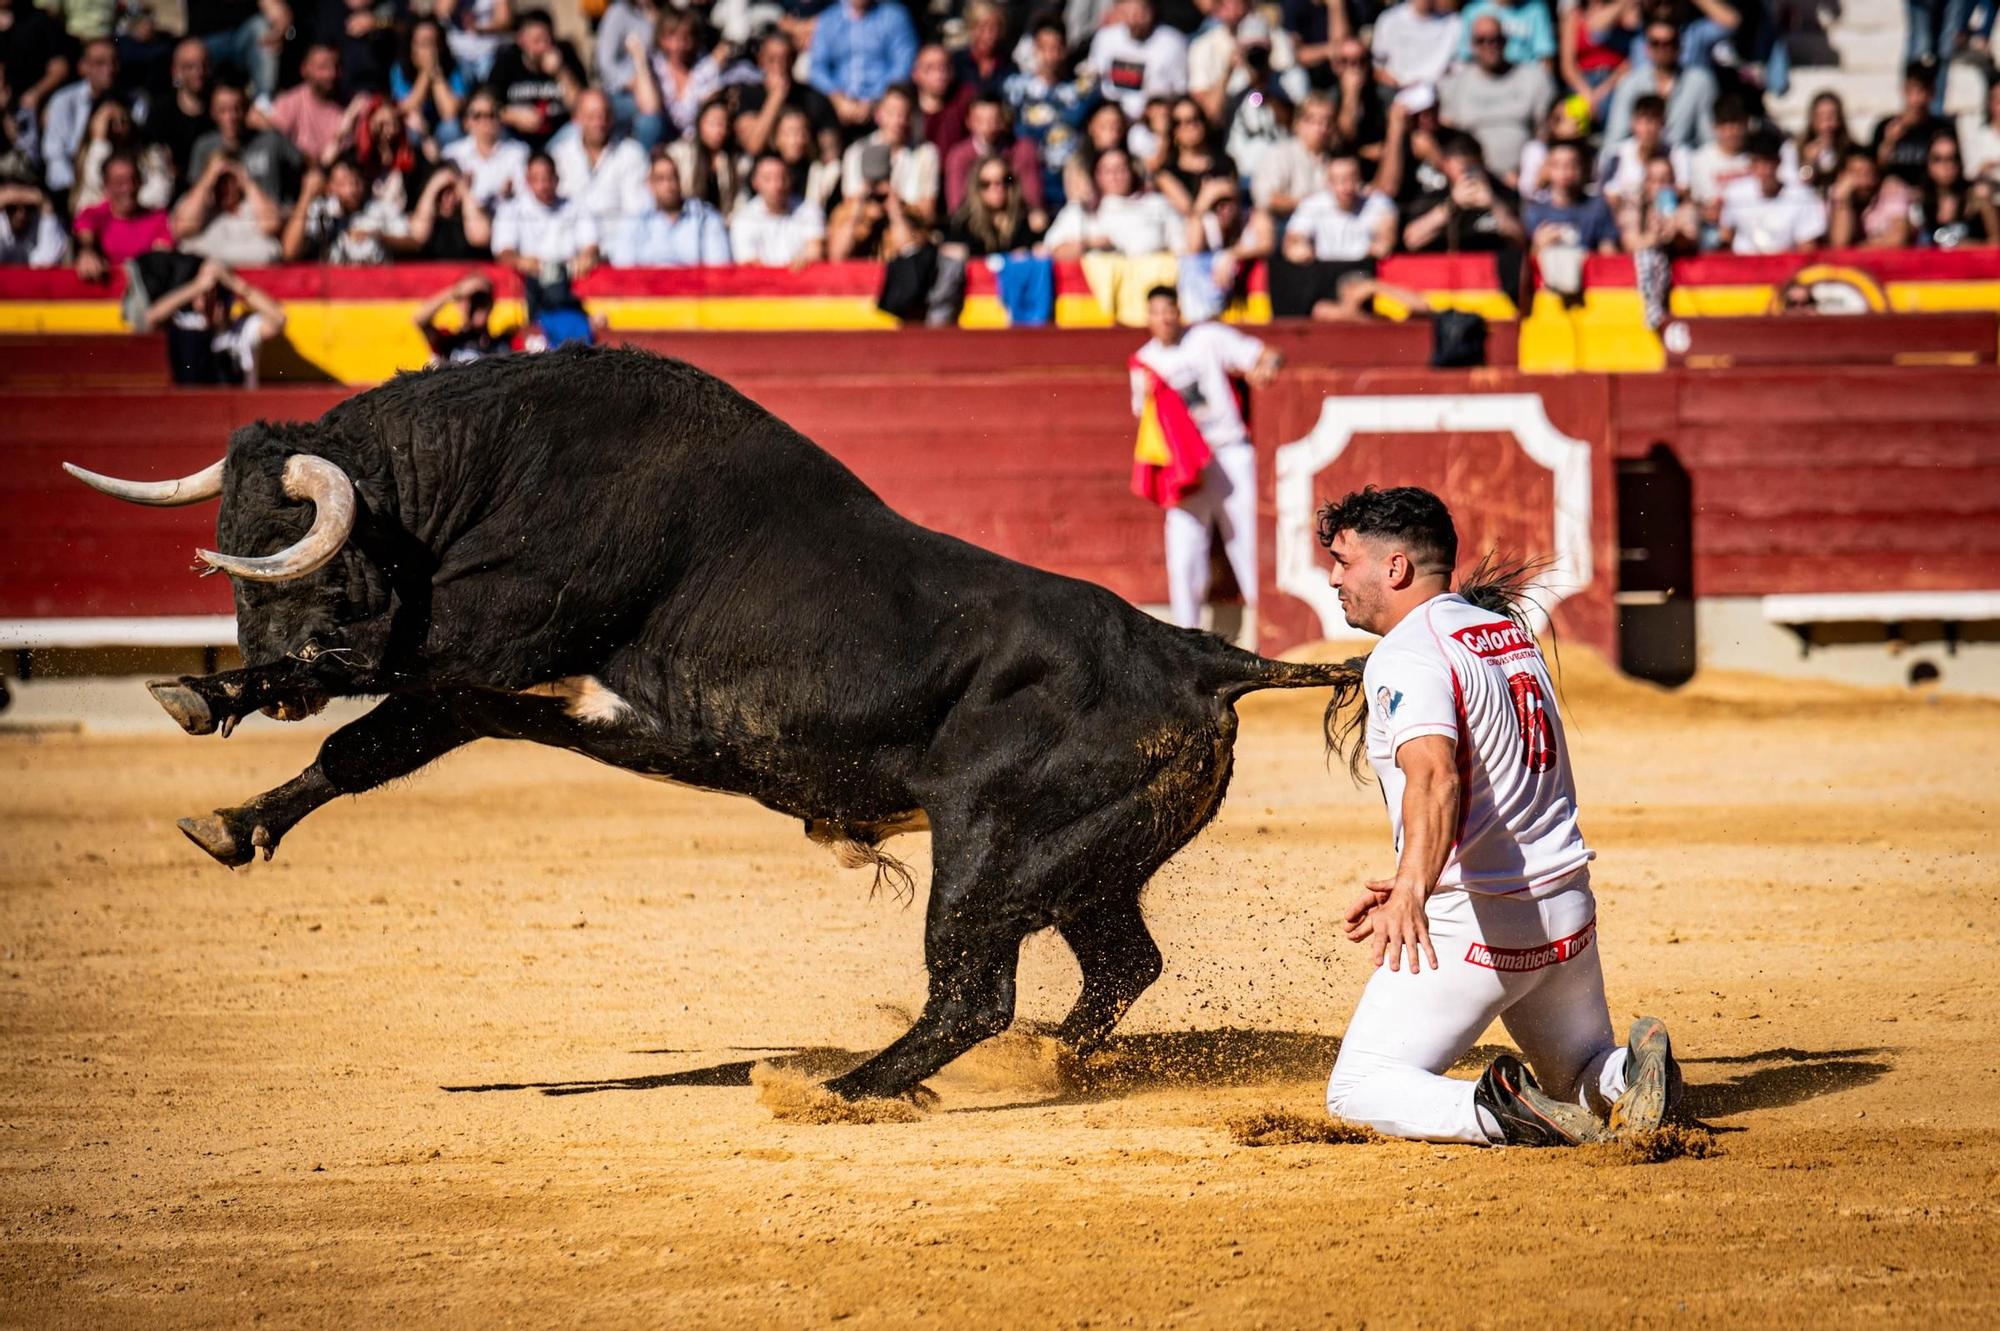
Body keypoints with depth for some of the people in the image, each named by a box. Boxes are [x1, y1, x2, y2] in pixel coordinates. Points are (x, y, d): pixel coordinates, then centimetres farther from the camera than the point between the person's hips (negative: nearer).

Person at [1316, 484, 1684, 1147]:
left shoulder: (1405, 657, -14)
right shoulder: (1509, 632, 14)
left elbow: (1435, 777, -34)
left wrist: (1412, 892, -50)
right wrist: (1412, 883, 27)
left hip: (1477, 922, -8)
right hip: (1570, 907, 8)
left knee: (1357, 1091, 0)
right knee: (1587, 1076, 27)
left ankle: (1497, 1114, -26)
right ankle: (1629, 1079, -8)